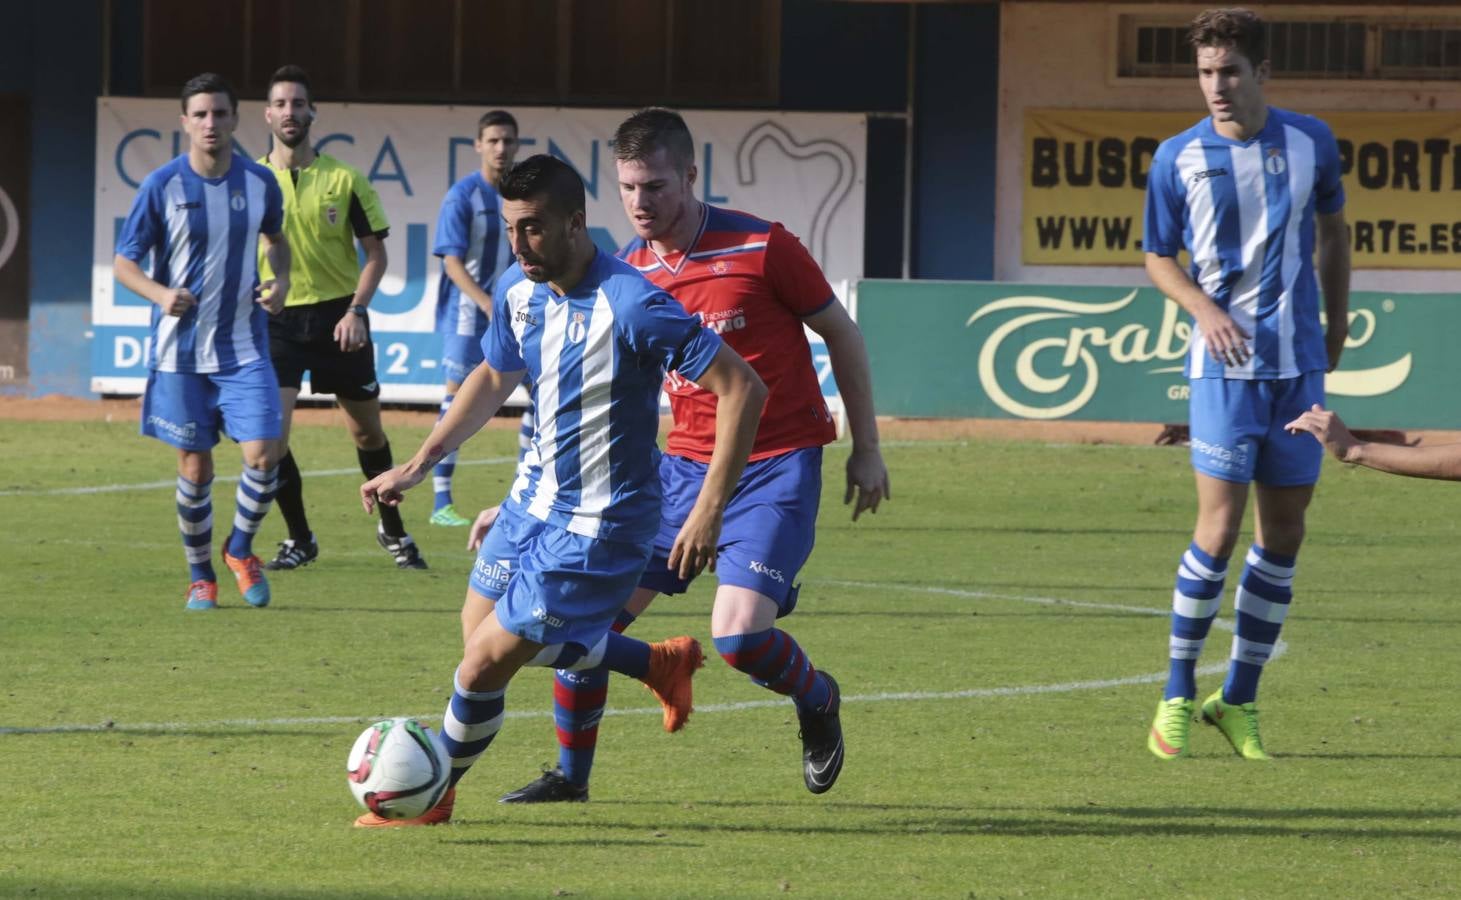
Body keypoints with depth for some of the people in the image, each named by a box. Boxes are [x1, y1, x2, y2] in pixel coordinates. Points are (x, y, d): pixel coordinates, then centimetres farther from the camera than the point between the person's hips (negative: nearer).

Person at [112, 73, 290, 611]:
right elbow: (123, 262, -1)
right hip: (180, 352, -1)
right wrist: (161, 294, -21)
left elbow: (276, 240, 20)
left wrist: (281, 282, 0)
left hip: (244, 349, 1)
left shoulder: (259, 183, 0)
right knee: (195, 469, 4)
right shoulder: (162, 186, -8)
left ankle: (240, 549, 17)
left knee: (263, 457, -11)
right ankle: (200, 576, 23)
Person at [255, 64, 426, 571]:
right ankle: (299, 540, 4)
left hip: (337, 315, 0)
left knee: (367, 430, 10)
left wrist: (356, 310, -12)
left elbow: (375, 251, 1)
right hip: (278, 318, 0)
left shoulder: (343, 180, -3)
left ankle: (392, 529, 31)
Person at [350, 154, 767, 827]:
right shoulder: (518, 290, -3)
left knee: (485, 664, -6)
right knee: (483, 634, 19)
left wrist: (709, 511, -28)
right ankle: (657, 663, 34)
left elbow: (743, 388, -25)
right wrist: (417, 466, 12)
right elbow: (494, 377, 17)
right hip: (536, 494, 8)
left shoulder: (632, 306, -28)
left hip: (598, 521, -8)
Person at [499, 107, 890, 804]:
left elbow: (841, 333, -1)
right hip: (684, 463, 5)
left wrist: (866, 450, 2)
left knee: (737, 633, -20)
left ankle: (817, 701, 14)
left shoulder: (761, 248, -14)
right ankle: (570, 774, 16)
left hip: (777, 467, -5)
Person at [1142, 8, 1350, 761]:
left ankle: (1238, 700, 14)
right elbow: (1158, 259, 5)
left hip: (1299, 362, 3)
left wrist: (1337, 316, 17)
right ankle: (1177, 694, 1)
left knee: (1283, 534, 4)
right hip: (1225, 366, -3)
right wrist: (1204, 307, -13)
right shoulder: (1179, 159, -4)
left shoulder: (1310, 143, 2)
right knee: (1220, 528, -12)